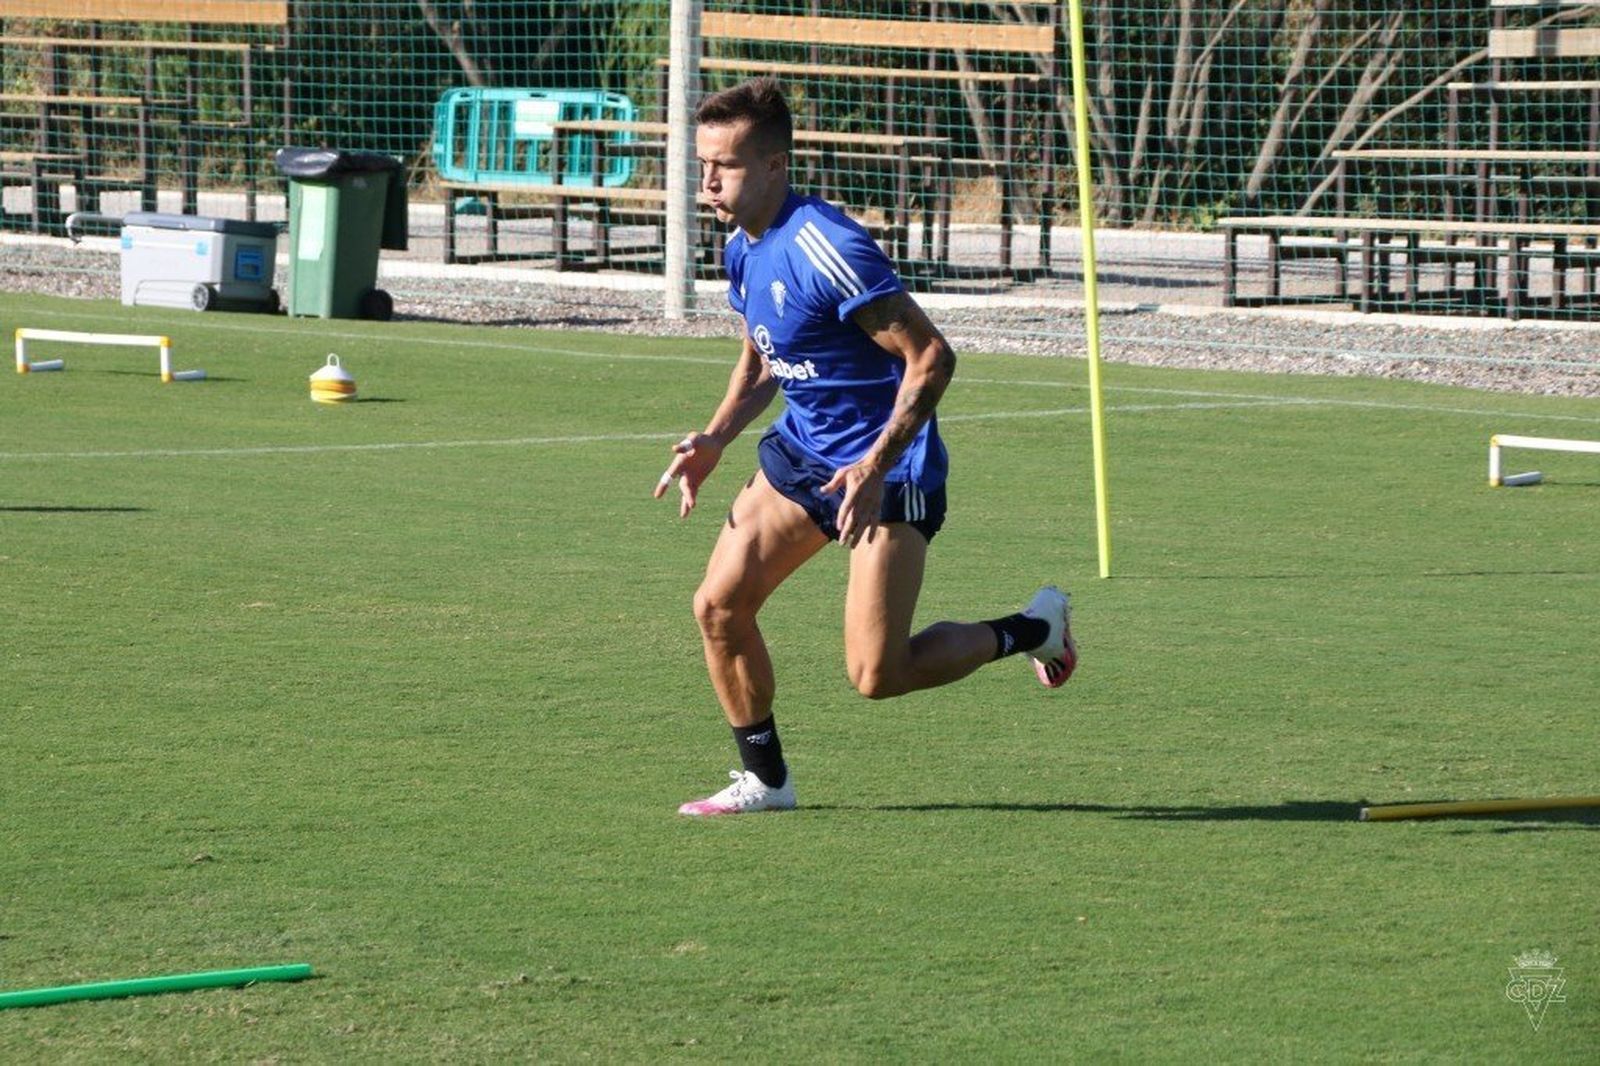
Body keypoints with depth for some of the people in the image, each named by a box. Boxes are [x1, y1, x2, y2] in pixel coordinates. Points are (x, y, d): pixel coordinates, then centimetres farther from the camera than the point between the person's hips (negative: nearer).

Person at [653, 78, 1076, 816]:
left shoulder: (825, 248, -25)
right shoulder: (743, 249, 3)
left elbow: (931, 356, -24)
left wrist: (876, 467, -28)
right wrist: (714, 440, 6)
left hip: (886, 467, -8)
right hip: (800, 451, 8)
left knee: (876, 676, -9)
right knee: (718, 604, -2)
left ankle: (1031, 630, 15)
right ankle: (765, 779, 15)